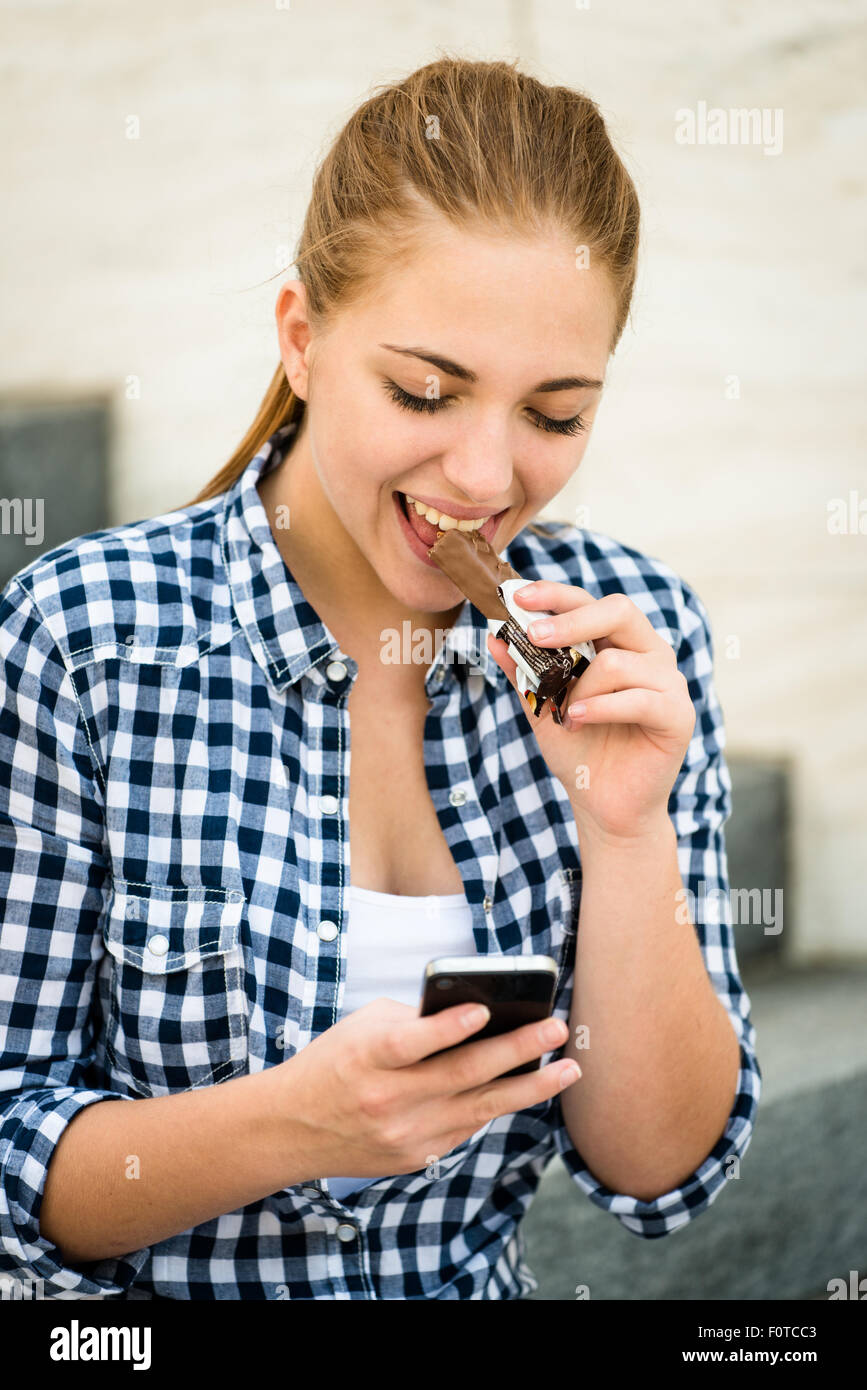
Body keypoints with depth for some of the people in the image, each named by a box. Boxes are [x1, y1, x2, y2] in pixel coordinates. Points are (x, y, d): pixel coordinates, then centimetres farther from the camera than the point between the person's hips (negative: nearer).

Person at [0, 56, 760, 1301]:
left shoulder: (628, 636, -3)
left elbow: (661, 1174, -2)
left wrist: (627, 827, -15)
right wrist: (294, 1122, -24)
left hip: (483, 1284, 2)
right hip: (159, 1297, -1)